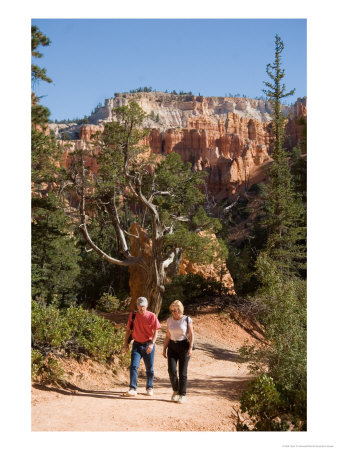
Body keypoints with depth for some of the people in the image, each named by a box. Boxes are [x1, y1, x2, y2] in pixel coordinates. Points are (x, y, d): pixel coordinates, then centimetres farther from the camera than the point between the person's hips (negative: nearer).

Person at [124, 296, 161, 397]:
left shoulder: (152, 316, -6)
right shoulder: (132, 315, 2)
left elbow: (156, 331, -6)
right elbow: (128, 329, 10)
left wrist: (152, 344, -18)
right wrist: (126, 342, 5)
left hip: (148, 345, -2)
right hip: (137, 344, 2)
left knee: (149, 368, 8)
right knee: (133, 366, -10)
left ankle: (150, 388, 24)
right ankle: (133, 389, -9)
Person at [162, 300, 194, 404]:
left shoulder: (187, 320, -4)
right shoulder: (169, 320, 7)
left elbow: (191, 335, -5)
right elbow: (167, 336, 12)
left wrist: (190, 348, -15)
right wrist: (164, 348, 8)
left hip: (184, 346, -3)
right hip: (172, 346, 3)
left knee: (182, 372, -3)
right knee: (171, 370, -8)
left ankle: (182, 395, 9)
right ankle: (175, 390, 15)